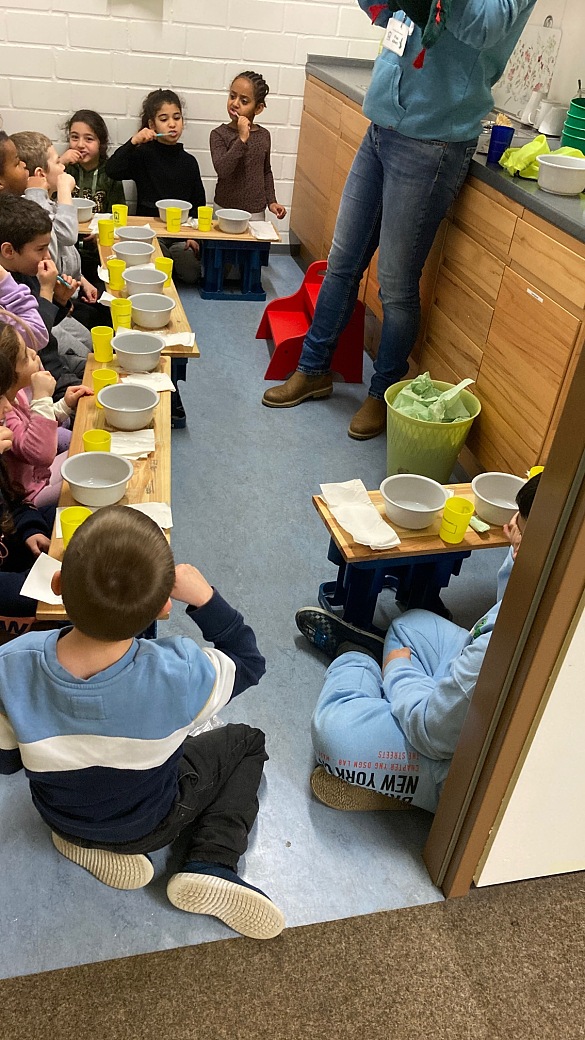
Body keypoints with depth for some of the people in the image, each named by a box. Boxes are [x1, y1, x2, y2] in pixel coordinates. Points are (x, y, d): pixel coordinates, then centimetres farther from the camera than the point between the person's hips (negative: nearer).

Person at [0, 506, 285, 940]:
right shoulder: (178, 672, -39)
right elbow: (248, 661, -16)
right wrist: (205, 598, -23)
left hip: (61, 819, 3)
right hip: (152, 824, -2)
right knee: (247, 742, 18)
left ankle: (86, 846, 12)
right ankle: (211, 865, 1)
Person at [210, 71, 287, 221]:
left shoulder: (264, 135, 4)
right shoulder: (219, 134, -8)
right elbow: (222, 169, -23)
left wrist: (271, 201, 9)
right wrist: (242, 139, -27)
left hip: (256, 213, 3)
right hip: (225, 210, -3)